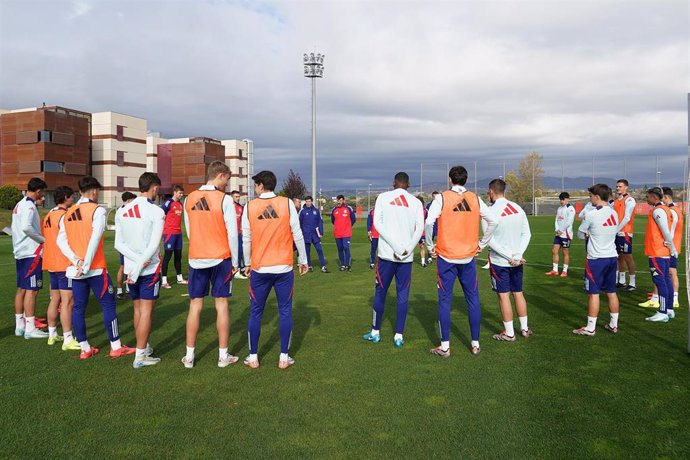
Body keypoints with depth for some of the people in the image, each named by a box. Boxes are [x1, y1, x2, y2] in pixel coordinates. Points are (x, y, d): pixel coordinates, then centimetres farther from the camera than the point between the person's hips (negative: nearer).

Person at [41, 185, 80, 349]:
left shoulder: (49, 216, 14)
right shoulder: (64, 215, -14)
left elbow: (46, 240, 19)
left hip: (51, 264, 9)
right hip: (65, 265, -9)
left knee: (55, 300, 16)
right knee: (67, 302, -7)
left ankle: (52, 335, 25)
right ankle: (68, 340, -6)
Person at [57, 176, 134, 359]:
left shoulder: (68, 214, 11)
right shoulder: (97, 210, -8)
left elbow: (61, 241, 2)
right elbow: (95, 238, -19)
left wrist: (76, 261, -7)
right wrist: (86, 265, -18)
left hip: (76, 269, 6)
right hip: (96, 268, -6)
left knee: (79, 307, 10)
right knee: (108, 305, 2)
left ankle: (85, 348, 18)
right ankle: (116, 347, 6)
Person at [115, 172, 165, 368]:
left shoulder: (123, 211, 5)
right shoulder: (156, 211, -12)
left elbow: (119, 244, 1)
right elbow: (153, 246, -19)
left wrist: (137, 261, -8)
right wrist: (140, 266, -14)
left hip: (130, 268, 6)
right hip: (150, 269, -6)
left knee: (138, 309, 18)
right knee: (146, 311, 1)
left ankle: (143, 347, 31)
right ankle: (140, 356, 5)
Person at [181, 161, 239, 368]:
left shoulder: (189, 199, 4)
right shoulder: (224, 199, -10)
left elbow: (189, 231, 11)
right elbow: (232, 233, -9)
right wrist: (234, 261, 1)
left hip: (196, 259, 3)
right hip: (220, 258, -3)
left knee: (195, 306, 9)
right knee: (221, 305, 5)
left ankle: (189, 356, 16)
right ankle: (223, 355, 12)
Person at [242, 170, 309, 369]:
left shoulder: (250, 207, -1)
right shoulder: (287, 204, -3)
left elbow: (246, 239, 3)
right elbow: (297, 235, -3)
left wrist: (247, 263, 15)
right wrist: (303, 260, 7)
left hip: (259, 268, 1)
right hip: (284, 267, 0)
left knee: (255, 312, 12)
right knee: (285, 312, 9)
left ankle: (253, 357, 19)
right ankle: (284, 358, 13)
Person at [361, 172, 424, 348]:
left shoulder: (383, 197, 2)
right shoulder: (416, 202, 5)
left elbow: (377, 223, -8)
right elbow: (419, 230, -5)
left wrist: (396, 247, -10)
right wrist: (406, 250, -7)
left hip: (386, 254, -1)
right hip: (406, 257, 1)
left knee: (380, 292, 11)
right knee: (403, 295, 7)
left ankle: (375, 332, 21)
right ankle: (398, 336, 8)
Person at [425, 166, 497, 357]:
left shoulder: (442, 198, -6)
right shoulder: (475, 199, 4)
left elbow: (429, 222, -17)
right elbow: (492, 221, 4)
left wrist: (430, 246, -5)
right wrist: (482, 243, 12)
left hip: (446, 257, -2)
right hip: (468, 257, 3)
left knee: (445, 300, 4)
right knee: (473, 300, 12)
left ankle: (445, 347, 8)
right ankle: (475, 344, 19)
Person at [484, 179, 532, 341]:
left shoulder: (490, 211, -15)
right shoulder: (518, 208, 2)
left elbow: (490, 240, -18)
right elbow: (527, 234, 2)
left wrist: (509, 257, -13)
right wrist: (518, 255, -4)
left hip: (499, 261, -5)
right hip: (517, 260, 5)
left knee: (503, 296, 4)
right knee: (518, 293, 17)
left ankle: (509, 333, 11)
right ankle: (525, 328, 26)